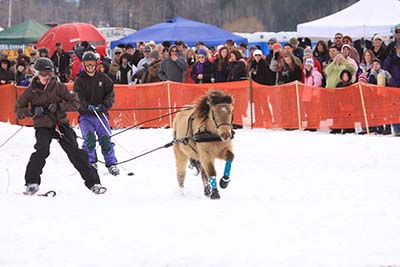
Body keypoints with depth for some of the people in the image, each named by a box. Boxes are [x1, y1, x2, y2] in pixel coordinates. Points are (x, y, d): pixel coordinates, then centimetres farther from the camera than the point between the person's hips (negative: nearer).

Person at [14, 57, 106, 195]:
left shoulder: (58, 87, -3)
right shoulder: (31, 91, -3)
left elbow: (75, 102, -5)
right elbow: (18, 109, 3)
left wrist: (58, 107, -20)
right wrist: (32, 111, -17)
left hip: (61, 124, 1)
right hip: (43, 126, -1)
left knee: (75, 152, -5)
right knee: (42, 150, -25)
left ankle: (92, 182, 2)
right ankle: (32, 182, -12)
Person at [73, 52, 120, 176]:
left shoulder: (103, 78, 7)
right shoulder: (79, 81, 2)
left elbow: (110, 94, 5)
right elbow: (78, 98, -7)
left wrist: (105, 105, -15)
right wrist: (87, 106, -27)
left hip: (101, 114, 1)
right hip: (85, 115, -1)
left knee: (106, 139, -4)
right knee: (89, 138, -18)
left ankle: (111, 164, 6)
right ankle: (91, 163, -5)